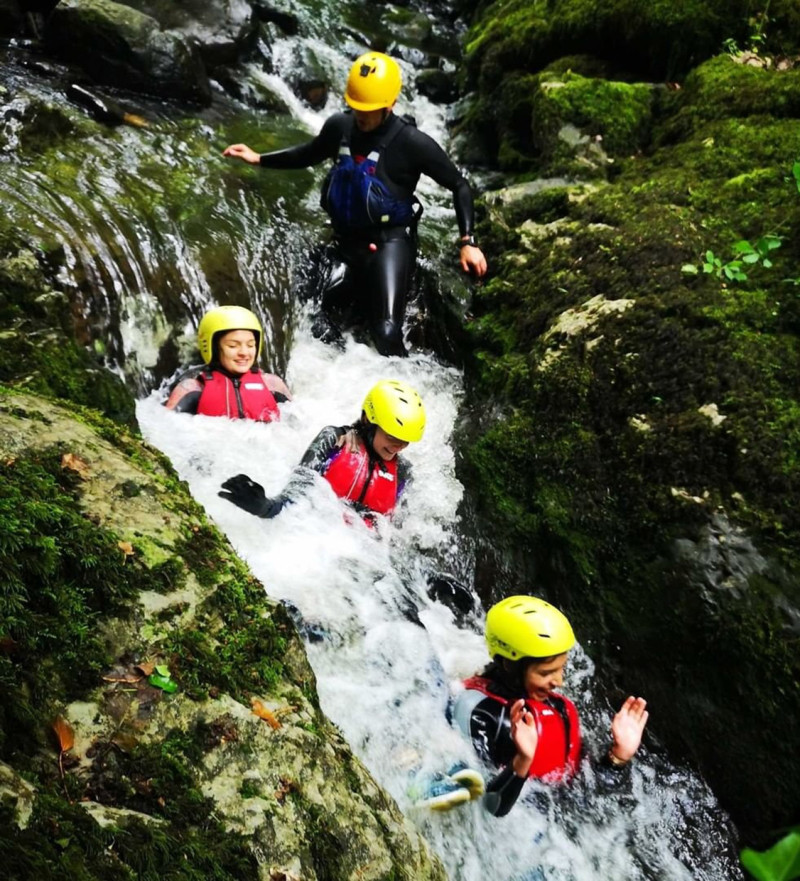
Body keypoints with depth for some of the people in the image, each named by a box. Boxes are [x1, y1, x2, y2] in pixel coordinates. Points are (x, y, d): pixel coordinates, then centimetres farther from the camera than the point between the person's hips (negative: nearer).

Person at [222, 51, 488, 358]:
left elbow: (459, 186, -6)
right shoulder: (339, 126, 1)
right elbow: (309, 154, 23)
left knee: (387, 334, -15)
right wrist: (258, 159, 18)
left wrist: (467, 242, -16)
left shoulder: (412, 143, -14)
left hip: (390, 244, -5)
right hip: (346, 242, 6)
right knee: (322, 332, 5)